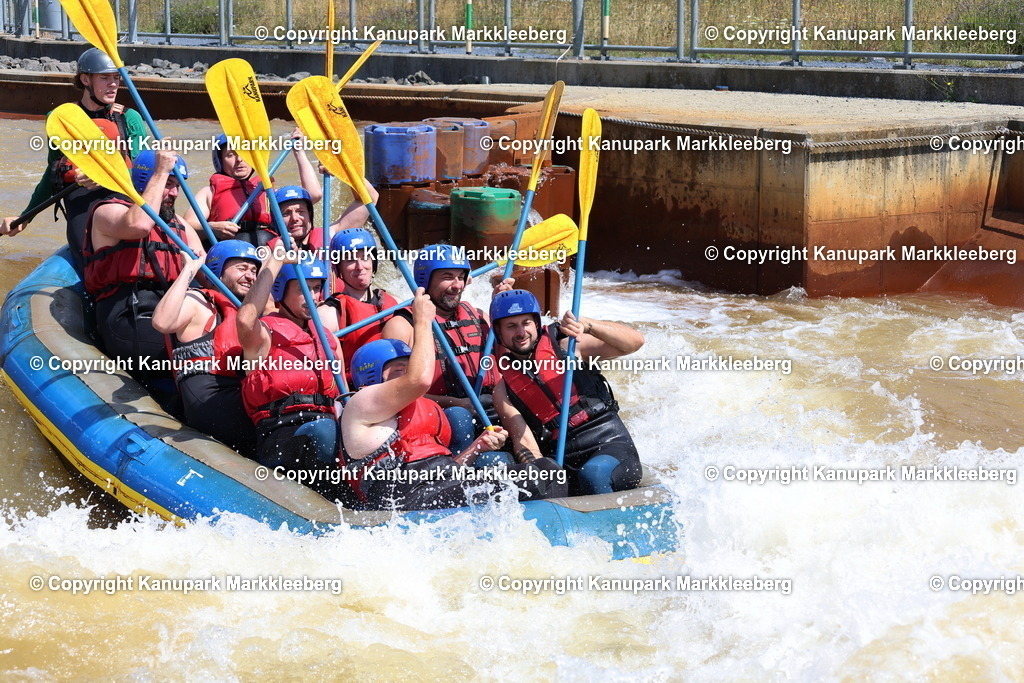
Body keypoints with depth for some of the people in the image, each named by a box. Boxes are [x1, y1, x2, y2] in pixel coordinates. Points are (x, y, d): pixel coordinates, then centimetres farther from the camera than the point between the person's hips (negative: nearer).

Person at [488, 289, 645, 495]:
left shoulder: (566, 346, 6)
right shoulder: (504, 390, 11)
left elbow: (635, 341, -2)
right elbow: (525, 442, 0)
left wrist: (587, 325, -17)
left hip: (612, 447, -2)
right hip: (564, 467, 3)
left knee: (592, 473, -36)